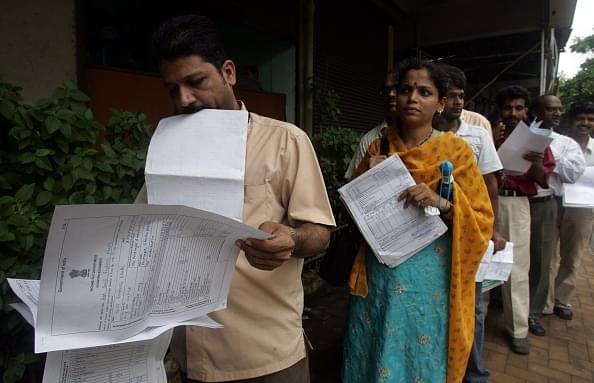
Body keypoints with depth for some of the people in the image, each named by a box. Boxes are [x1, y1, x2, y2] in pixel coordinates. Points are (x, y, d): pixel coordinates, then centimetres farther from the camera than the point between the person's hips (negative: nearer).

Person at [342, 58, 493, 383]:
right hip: (378, 274, 3)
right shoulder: (378, 144, 4)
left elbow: (482, 221, -5)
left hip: (429, 278, -2)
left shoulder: (456, 151, -5)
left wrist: (442, 204, -22)